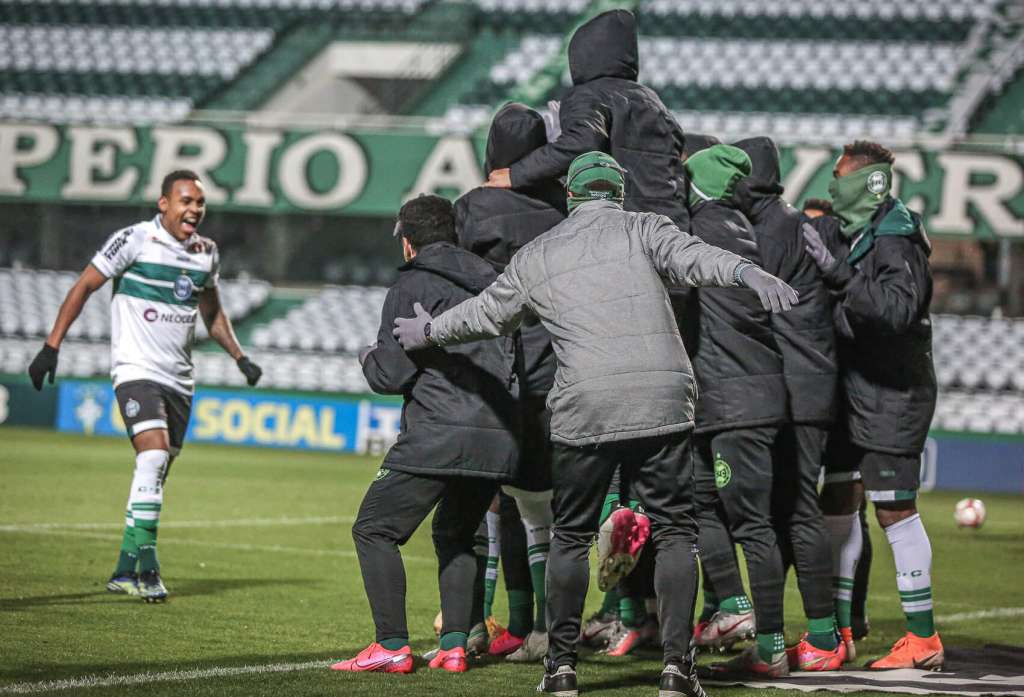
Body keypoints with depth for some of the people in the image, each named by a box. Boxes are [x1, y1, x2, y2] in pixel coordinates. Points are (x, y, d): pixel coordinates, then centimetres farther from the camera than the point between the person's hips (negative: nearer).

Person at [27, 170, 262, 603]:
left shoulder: (207, 253, 9)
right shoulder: (135, 240, -8)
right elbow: (83, 288, -3)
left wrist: (239, 357, 17)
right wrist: (51, 347, -7)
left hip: (179, 379, 6)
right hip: (136, 370, -6)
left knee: (155, 476, 7)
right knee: (154, 455, -24)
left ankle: (126, 571, 16)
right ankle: (146, 564, -22)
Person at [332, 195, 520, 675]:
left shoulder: (412, 287, -1)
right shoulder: (491, 283, 18)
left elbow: (390, 375, -5)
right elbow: (516, 360, 23)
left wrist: (369, 359, 16)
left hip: (439, 436, -7)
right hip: (500, 436, 7)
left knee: (374, 530, 2)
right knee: (455, 535, 23)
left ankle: (392, 647, -7)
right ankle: (454, 646, 12)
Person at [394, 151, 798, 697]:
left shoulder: (536, 256, 17)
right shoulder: (643, 229, 9)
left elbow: (486, 314, 30)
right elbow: (690, 257, -13)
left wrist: (429, 333, 48)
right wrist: (746, 272, -29)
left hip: (583, 410, 1)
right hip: (662, 404, -1)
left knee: (571, 535, 15)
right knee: (673, 531, 5)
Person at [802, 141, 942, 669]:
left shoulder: (895, 240, -17)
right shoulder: (841, 232, 8)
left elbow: (897, 308, -31)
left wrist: (838, 272, -32)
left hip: (894, 391, -9)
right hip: (853, 388, 9)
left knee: (894, 511, -6)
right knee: (837, 505, 10)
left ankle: (924, 639, 0)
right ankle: (838, 630, 18)